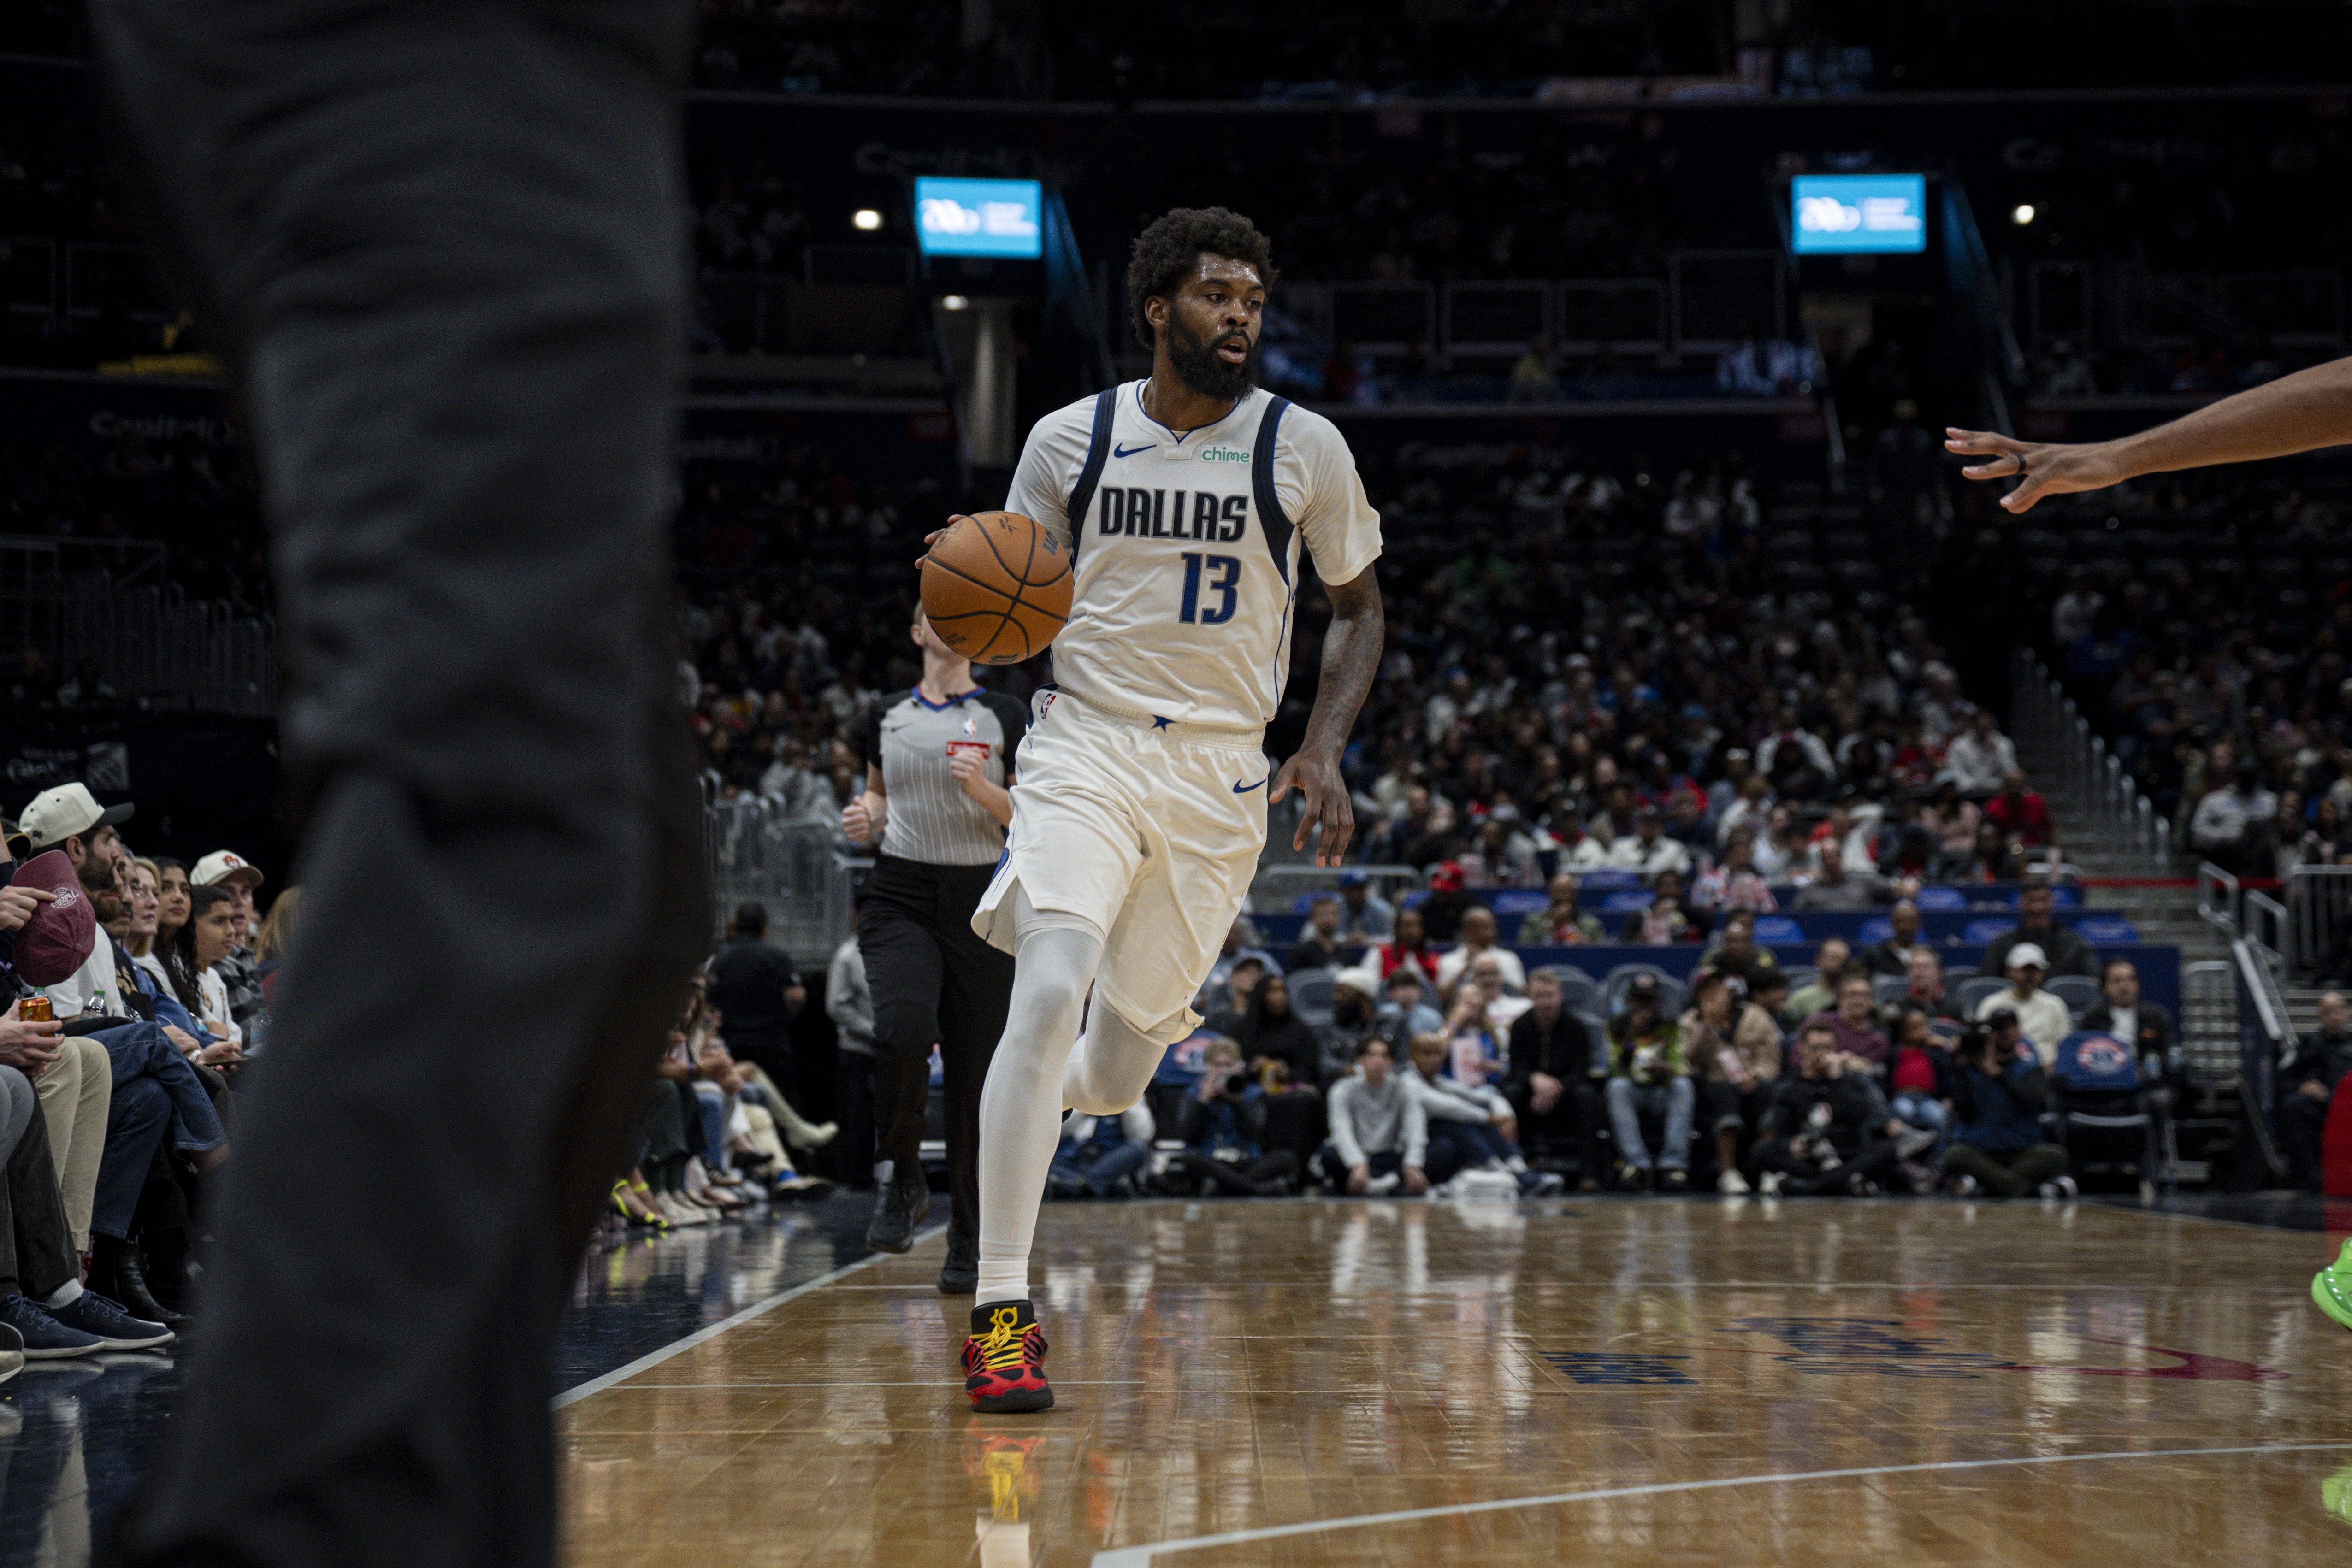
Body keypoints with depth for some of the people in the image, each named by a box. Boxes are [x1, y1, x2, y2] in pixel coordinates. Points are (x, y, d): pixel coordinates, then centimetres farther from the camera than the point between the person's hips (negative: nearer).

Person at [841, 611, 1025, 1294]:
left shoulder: (1006, 718, 4)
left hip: (978, 903, -1)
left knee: (973, 1073, 0)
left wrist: (981, 788, -15)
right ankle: (903, 1180, -3)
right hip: (899, 897, 1)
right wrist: (865, 816, 4)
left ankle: (969, 1243, 12)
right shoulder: (886, 717, 12)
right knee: (903, 1032, -27)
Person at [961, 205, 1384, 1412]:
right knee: (1049, 995, -24)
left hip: (1221, 774, 1)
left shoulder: (1303, 447, -1)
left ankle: (1036, 1102, 47)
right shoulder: (1069, 439, 0)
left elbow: (1359, 607, 10)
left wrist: (1325, 748, -5)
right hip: (1085, 744, -1)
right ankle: (1000, 1312, -17)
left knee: (1116, 1071, 6)